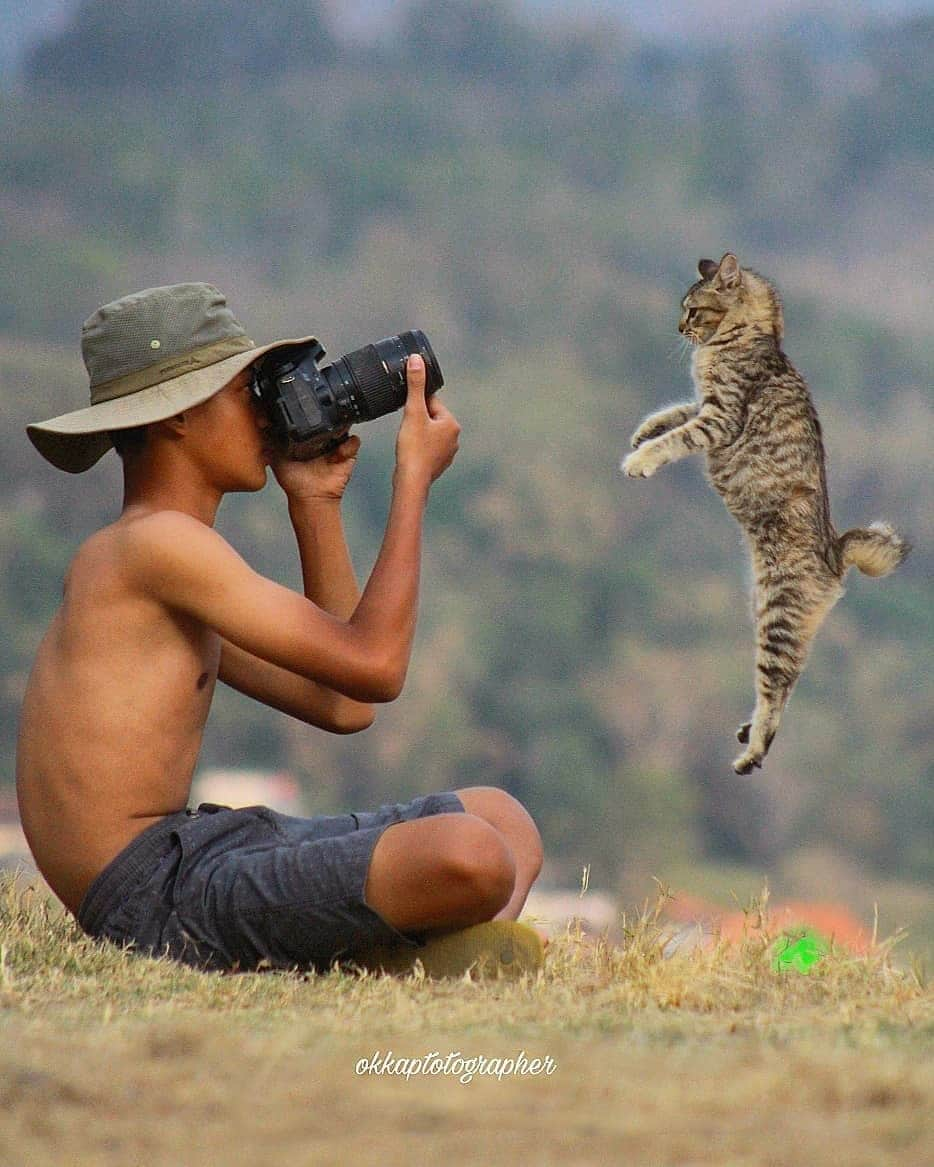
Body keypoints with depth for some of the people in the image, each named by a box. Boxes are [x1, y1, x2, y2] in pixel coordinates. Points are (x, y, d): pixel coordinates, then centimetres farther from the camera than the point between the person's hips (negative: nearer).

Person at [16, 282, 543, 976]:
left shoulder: (153, 563, 20)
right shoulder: (155, 543, -12)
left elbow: (339, 705, 22)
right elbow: (373, 669, -14)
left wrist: (316, 505, 20)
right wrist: (414, 477, -4)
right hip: (160, 896, -11)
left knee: (503, 817, 18)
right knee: (470, 859, -31)